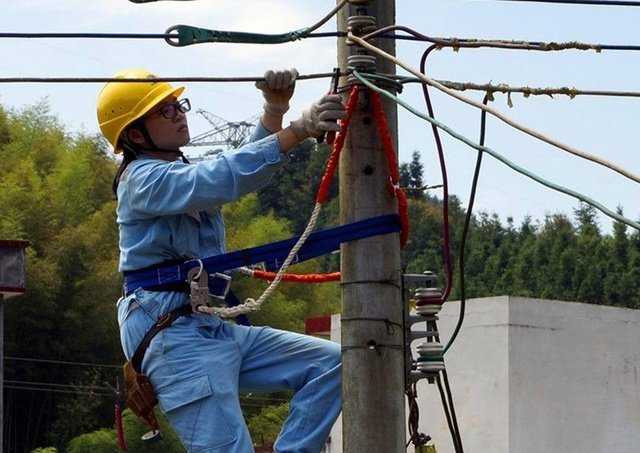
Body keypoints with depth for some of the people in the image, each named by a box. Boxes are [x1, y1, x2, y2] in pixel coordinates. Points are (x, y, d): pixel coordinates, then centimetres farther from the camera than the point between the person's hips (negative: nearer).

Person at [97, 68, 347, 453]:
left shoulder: (184, 174, 21)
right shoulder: (142, 180, -9)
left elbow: (249, 169, 11)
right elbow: (224, 178, -25)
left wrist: (275, 109, -6)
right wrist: (299, 130, -31)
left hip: (216, 329, 9)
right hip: (174, 335, -9)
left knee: (331, 363, 1)